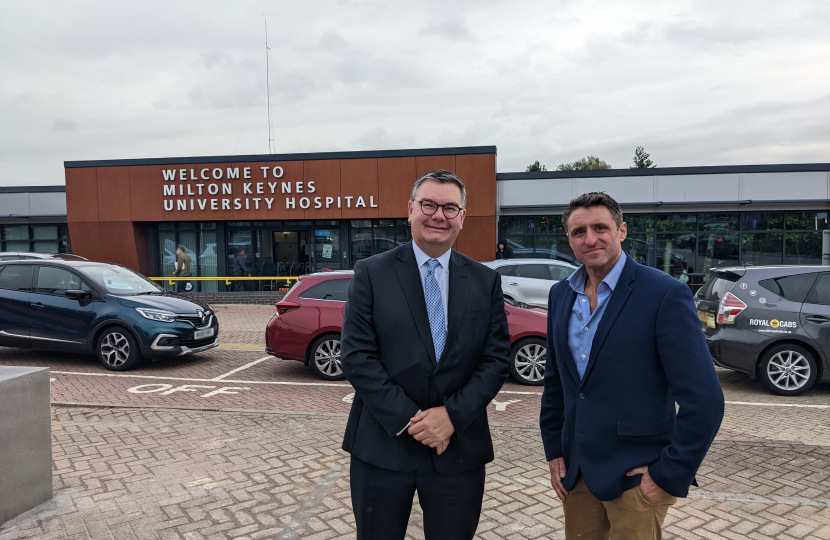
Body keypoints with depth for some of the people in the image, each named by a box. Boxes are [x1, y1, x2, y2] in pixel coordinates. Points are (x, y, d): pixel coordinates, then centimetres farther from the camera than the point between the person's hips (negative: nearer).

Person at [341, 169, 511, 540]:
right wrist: (409, 419, -15)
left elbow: (497, 358, 0)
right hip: (383, 446, -1)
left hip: (459, 447, 2)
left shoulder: (486, 282, 4)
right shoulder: (371, 273, -3)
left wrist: (453, 415, -13)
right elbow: (356, 355, -9)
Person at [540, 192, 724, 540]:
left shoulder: (665, 294, -15)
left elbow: (704, 400, -16)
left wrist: (669, 475, -13)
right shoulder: (560, 295, 4)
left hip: (636, 478, -5)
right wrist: (554, 451, 8)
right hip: (576, 471, 5)